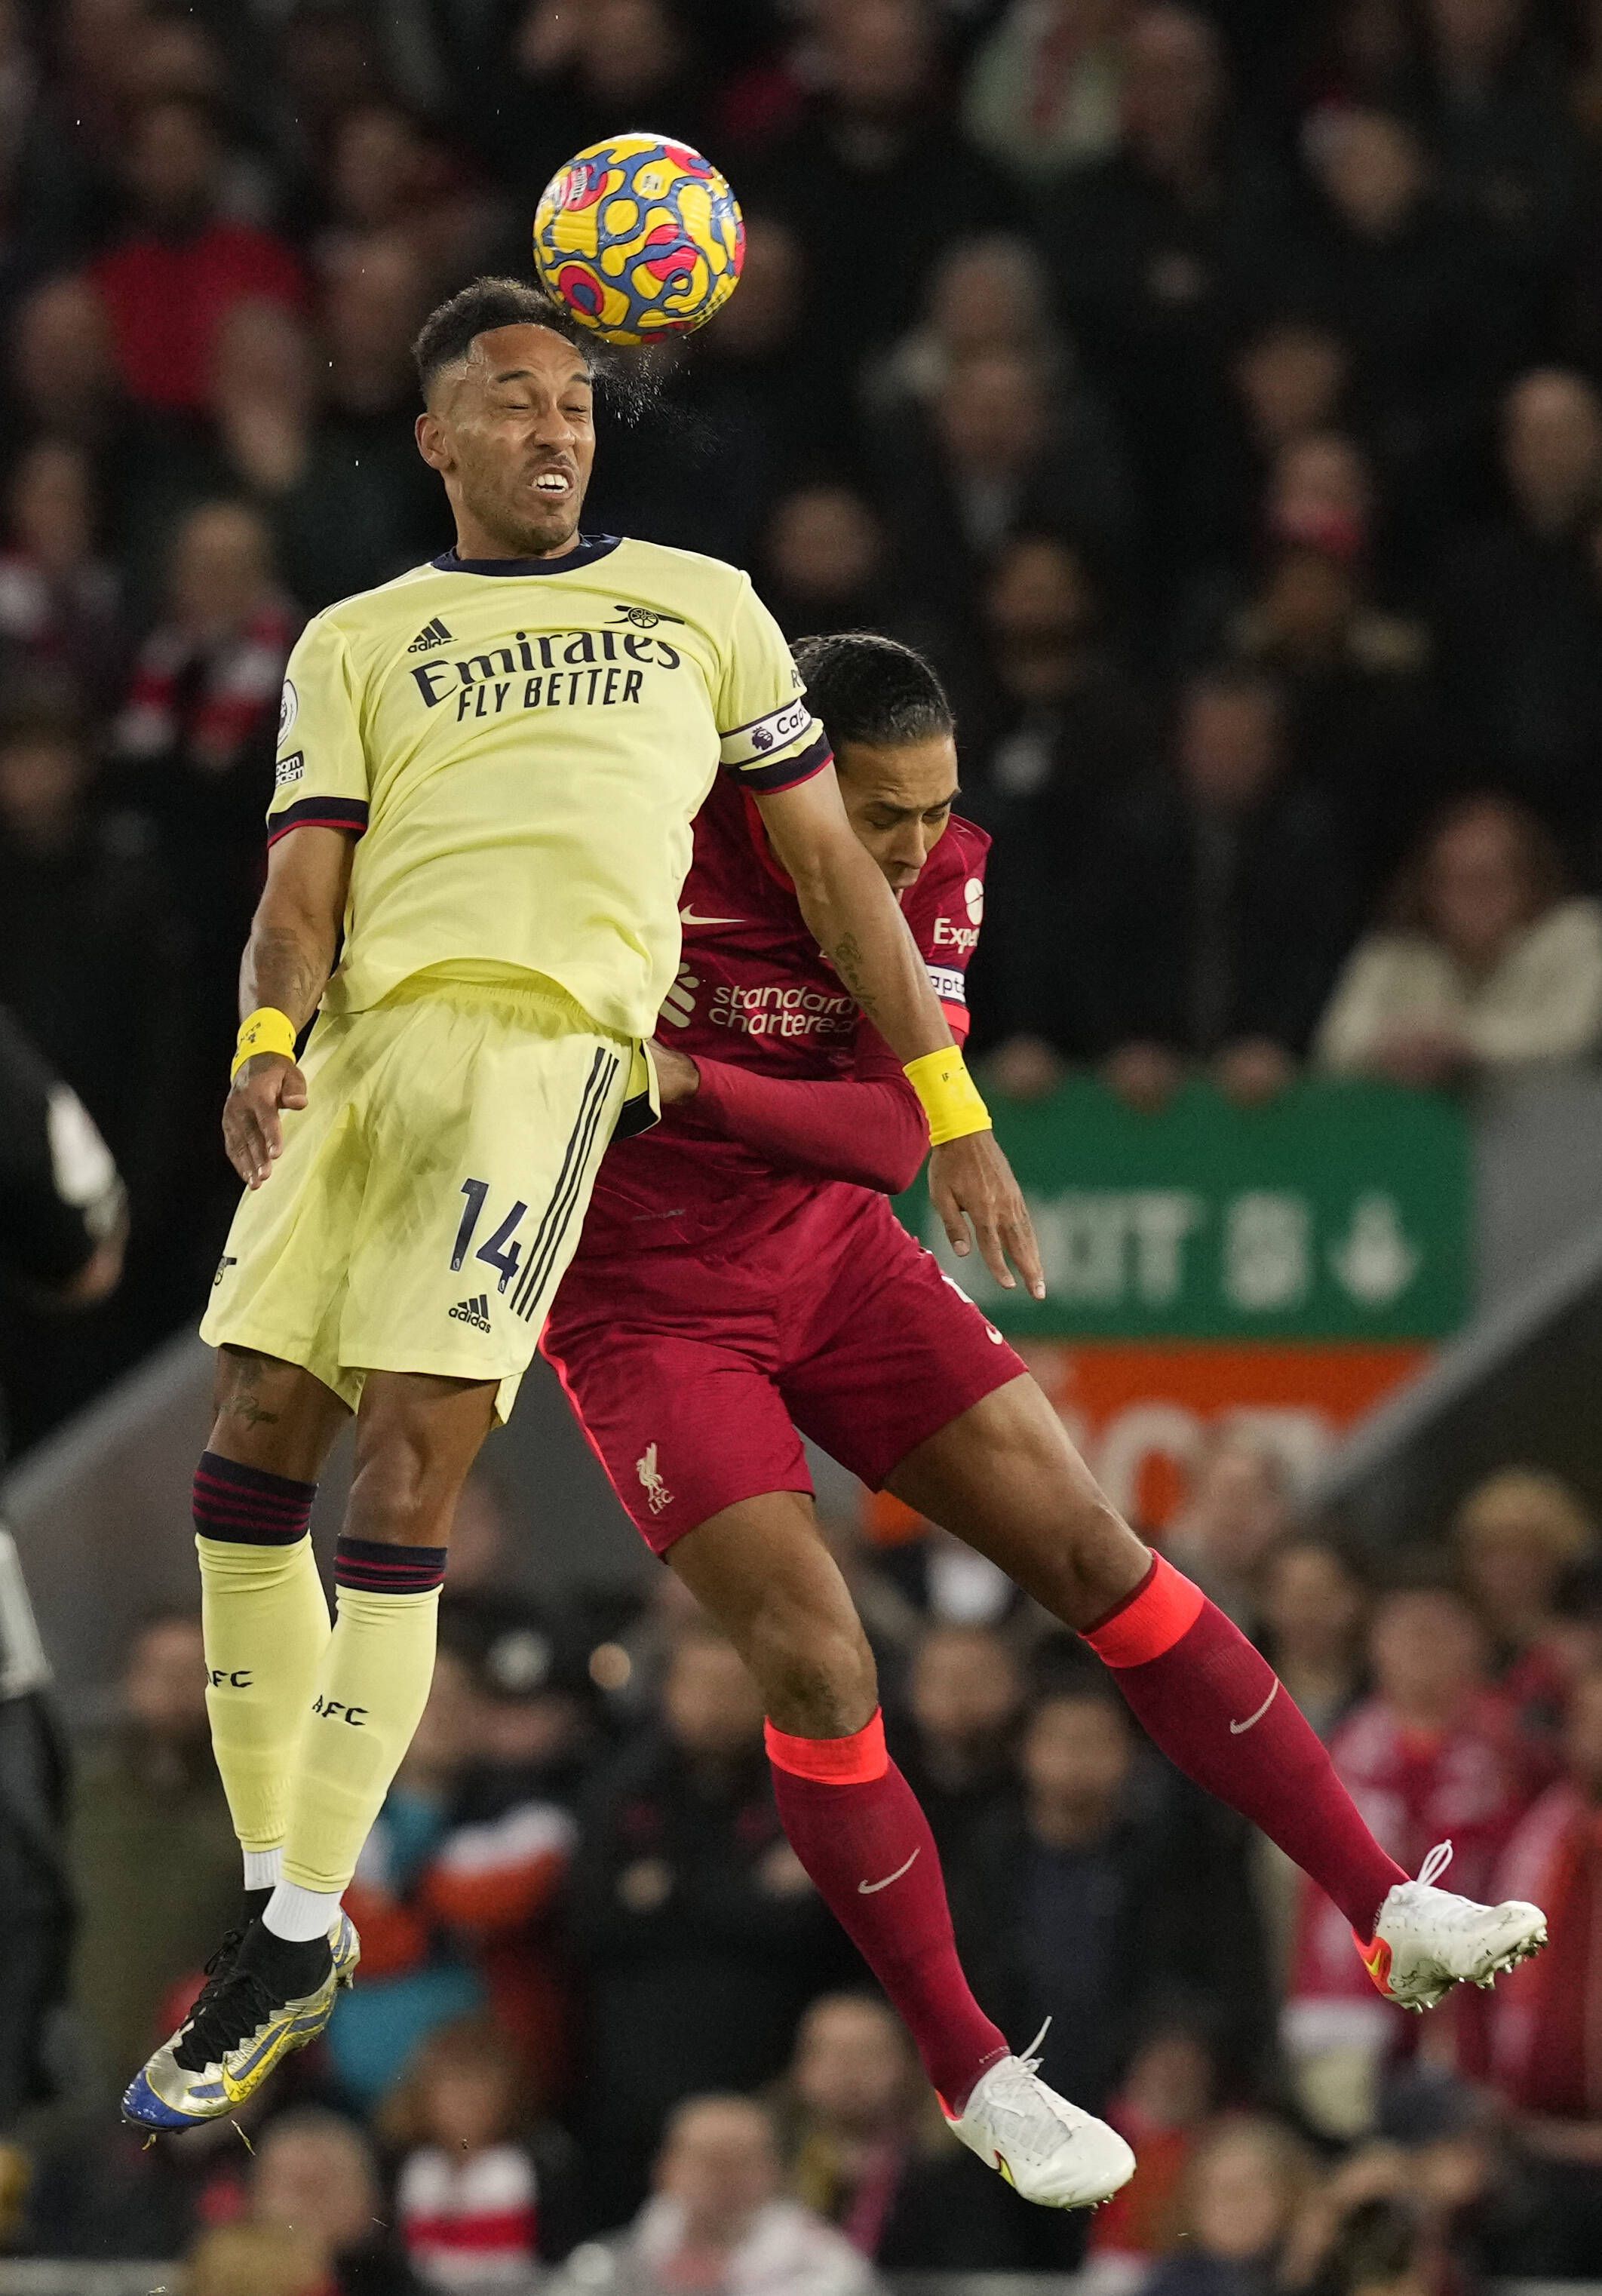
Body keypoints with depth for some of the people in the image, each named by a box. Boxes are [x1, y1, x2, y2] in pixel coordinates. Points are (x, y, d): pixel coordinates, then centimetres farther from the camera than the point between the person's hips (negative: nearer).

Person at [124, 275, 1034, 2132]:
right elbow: (302, 883, 9)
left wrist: (951, 1112, 18)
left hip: (552, 1041, -3)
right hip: (363, 1042, 3)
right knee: (250, 1454, -6)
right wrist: (265, 1042, -13)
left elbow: (833, 865, 22)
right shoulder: (356, 642, 22)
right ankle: (276, 1893, 9)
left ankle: (300, 1943, -9)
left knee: (401, 1480, -14)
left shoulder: (702, 607, 22)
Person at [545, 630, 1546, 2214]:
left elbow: (893, 1136, -17)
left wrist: (689, 1083, -32)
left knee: (1093, 1555, -2)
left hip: (830, 1251, 4)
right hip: (644, 1298, -4)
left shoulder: (935, 874, -10)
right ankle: (971, 2079, -1)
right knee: (814, 1666, -15)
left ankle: (1390, 1918, 3)